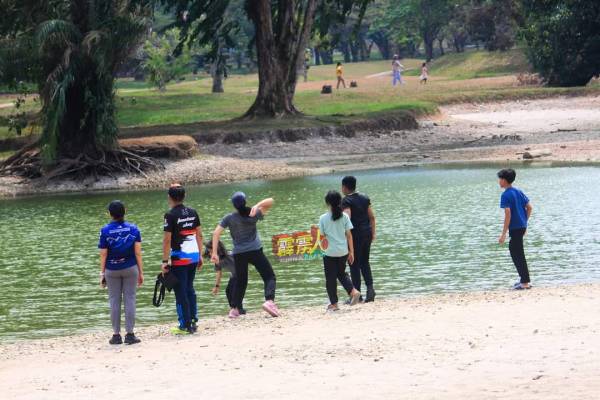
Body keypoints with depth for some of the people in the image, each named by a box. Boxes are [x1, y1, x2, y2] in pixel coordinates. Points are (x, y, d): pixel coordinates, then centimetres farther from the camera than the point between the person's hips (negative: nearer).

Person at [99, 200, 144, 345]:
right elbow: (138, 253, -3)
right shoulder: (133, 229, -2)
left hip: (112, 270, -1)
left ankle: (116, 335, 7)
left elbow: (103, 254, -4)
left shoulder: (105, 231, -5)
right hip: (130, 268, 1)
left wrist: (102, 274, 3)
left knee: (114, 301, 6)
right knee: (130, 299, 4)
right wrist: (141, 273, 3)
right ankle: (130, 334, 2)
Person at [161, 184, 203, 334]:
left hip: (179, 258, -6)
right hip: (193, 256, 6)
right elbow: (199, 235, 11)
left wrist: (165, 261, -11)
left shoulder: (171, 215, -12)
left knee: (181, 292, 0)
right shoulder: (192, 212, 7)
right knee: (189, 289, 16)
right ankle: (193, 322, 16)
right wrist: (200, 255, 17)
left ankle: (185, 326, 1)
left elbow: (167, 240, -14)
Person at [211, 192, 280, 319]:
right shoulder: (253, 214, 0)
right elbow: (270, 201, 6)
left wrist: (214, 253, -4)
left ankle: (234, 309, 11)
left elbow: (216, 233, -5)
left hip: (238, 254, 2)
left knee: (240, 282, 17)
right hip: (255, 251, -2)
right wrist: (257, 206, -10)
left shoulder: (229, 218, 1)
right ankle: (269, 301, -22)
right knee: (269, 276, 2)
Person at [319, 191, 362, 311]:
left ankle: (334, 304, 9)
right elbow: (349, 235, 0)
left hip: (330, 252, -3)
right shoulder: (344, 216, -2)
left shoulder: (323, 218, -8)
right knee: (342, 274, 23)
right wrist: (351, 251, 6)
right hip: (343, 252, 3)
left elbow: (322, 236, -3)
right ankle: (353, 291, 3)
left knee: (330, 278, 6)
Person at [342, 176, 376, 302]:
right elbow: (372, 217, 10)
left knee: (354, 264, 1)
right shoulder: (365, 198, 9)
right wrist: (373, 233, 15)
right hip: (367, 233, 6)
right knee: (365, 262, 17)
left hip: (355, 235, -6)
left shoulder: (346, 201, -11)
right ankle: (370, 287, 1)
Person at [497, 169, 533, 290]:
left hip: (515, 228, -9)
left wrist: (503, 234, -19)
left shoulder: (506, 195, -14)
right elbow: (529, 208, 12)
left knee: (518, 255, -2)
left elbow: (508, 214, -21)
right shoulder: (518, 192, 10)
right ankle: (524, 279, 23)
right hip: (522, 226, 9)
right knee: (514, 250, 20)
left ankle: (525, 282, -1)